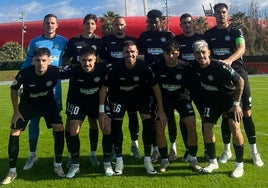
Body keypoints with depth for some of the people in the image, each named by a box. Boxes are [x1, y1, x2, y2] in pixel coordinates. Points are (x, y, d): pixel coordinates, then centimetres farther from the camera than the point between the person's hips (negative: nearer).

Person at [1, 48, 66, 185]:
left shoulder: (55, 71, -29)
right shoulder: (25, 73, -30)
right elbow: (14, 89, -10)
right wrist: (16, 111, -9)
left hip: (48, 103, 1)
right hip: (27, 104, 0)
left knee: (59, 128, -13)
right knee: (14, 133, -8)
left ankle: (58, 165, 6)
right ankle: (12, 171, 6)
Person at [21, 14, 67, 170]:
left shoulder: (63, 41, 2)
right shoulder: (34, 42, 4)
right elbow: (27, 63, 9)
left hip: (55, 86, -1)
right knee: (34, 119, 5)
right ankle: (32, 154, 17)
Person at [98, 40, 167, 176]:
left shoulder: (144, 67, -25)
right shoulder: (116, 68, -26)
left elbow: (156, 87, -14)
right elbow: (104, 88, -16)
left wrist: (161, 110, -14)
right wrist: (101, 111, -19)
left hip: (140, 94, 1)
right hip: (119, 95, 0)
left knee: (148, 122, -14)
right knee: (116, 124, -13)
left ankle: (148, 160, 0)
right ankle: (119, 161, 3)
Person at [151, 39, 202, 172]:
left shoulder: (185, 67, -18)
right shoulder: (156, 67, -17)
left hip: (181, 97, 0)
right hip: (163, 98, 1)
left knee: (192, 125, -15)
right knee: (159, 127, -11)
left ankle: (192, 159, 2)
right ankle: (164, 160, 8)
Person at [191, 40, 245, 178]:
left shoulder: (220, 67, -30)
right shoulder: (195, 68, -15)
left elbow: (240, 81, -21)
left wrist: (236, 104, -18)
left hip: (230, 97, -5)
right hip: (212, 100, 5)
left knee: (234, 128, -17)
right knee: (207, 129, -1)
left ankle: (239, 165, -1)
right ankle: (213, 162, 17)